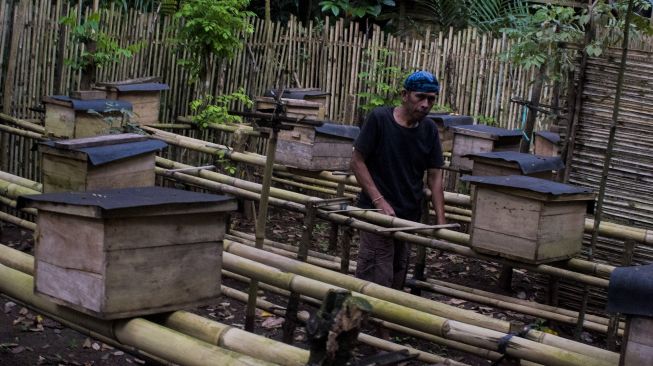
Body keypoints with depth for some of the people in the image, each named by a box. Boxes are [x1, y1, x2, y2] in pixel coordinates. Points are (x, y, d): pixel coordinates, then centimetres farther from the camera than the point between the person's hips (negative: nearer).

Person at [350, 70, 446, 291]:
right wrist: (379, 200, -16)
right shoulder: (379, 119, -10)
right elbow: (357, 161, -7)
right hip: (377, 213, -5)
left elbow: (434, 177, 4)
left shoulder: (429, 129, 3)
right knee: (377, 280, -10)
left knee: (398, 279, 12)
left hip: (410, 215, 5)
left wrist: (441, 222, -5)